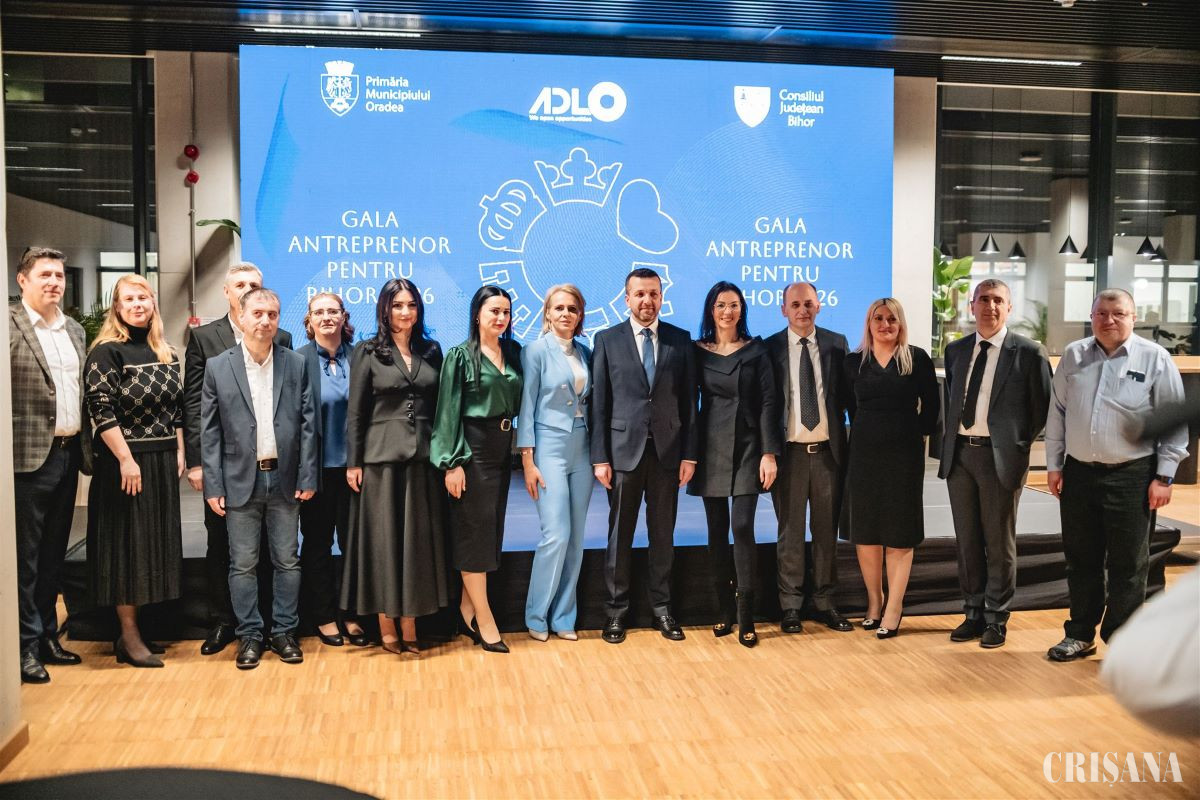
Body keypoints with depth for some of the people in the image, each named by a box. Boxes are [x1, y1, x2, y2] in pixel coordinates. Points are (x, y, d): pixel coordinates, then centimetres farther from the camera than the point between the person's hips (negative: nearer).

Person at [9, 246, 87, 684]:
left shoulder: (74, 329, 14)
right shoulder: (10, 325, -9)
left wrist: (81, 448, 13)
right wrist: (12, 451, -19)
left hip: (67, 453, 7)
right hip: (30, 457, -7)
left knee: (54, 554, 15)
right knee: (25, 556, 2)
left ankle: (47, 635, 26)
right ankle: (27, 646, 12)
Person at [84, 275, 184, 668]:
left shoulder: (165, 353, 11)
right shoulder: (107, 351, -8)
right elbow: (100, 409, -15)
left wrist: (179, 452, 8)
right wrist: (126, 459, -18)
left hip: (162, 462, 7)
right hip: (125, 462, -6)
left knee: (155, 542, 10)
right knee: (127, 543, 0)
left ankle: (136, 627, 22)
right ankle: (129, 638, 9)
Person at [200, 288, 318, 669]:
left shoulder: (296, 364, 3)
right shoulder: (217, 367, 1)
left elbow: (307, 424, 2)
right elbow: (210, 431, 1)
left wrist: (307, 477, -3)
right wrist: (213, 486, -4)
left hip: (284, 480, 1)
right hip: (240, 481, -1)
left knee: (287, 561, 8)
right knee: (243, 564, 6)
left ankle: (284, 632, 20)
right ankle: (249, 635, 18)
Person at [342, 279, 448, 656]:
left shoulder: (431, 351, 9)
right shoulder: (368, 352, 0)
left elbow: (440, 407, 10)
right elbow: (355, 412, -2)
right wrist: (353, 462, -6)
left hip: (422, 456, 3)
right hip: (381, 456, -3)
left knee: (418, 539, 5)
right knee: (382, 539, 1)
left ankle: (409, 627, 13)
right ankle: (386, 626, 11)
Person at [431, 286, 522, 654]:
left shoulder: (513, 354, 10)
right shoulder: (461, 356, -6)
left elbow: (517, 404, 13)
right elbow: (449, 411, -9)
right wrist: (452, 463, -14)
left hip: (502, 450, 6)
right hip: (472, 449, -6)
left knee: (491, 530, 9)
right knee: (475, 530, -3)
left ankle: (468, 610, 20)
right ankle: (484, 621, 3)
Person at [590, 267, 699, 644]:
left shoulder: (680, 340, 6)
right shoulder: (607, 340, 2)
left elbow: (689, 401, 5)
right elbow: (599, 403, 0)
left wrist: (689, 454, 0)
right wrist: (600, 457, -5)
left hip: (668, 452, 1)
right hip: (624, 451, -1)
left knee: (663, 534, 9)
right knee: (620, 534, 6)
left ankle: (661, 608, 20)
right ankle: (617, 610, 16)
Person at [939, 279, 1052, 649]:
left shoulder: (1029, 353, -4)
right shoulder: (956, 350, 10)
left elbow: (1043, 407, 1)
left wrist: (1020, 444, -1)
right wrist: (949, 442, 9)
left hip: (1000, 456, -4)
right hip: (959, 453, 4)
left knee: (999, 542, 5)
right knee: (967, 540, 11)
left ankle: (996, 620, 17)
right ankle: (974, 614, 23)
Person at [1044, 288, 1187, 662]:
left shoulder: (1155, 359, -3)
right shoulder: (1073, 356, 7)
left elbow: (1174, 422, -2)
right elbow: (1057, 413, 11)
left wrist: (1164, 477, -6)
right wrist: (1054, 465, 9)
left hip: (1131, 476, -3)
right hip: (1078, 473, 3)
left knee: (1128, 565, 3)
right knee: (1081, 560, 12)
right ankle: (1080, 635, 26)